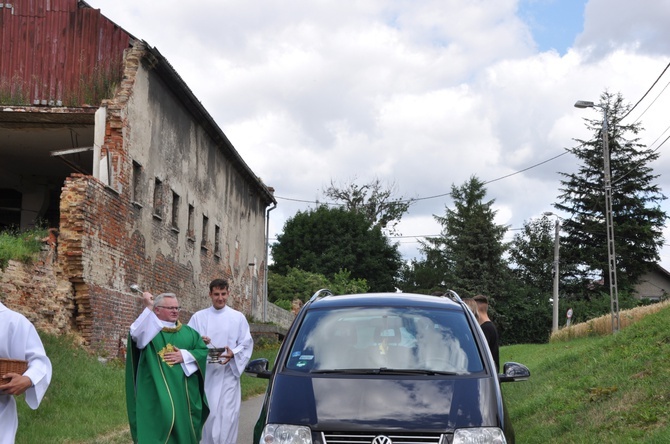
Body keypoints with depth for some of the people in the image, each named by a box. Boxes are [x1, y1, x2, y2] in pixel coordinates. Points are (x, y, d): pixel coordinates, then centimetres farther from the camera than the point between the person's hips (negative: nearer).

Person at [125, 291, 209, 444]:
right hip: (156, 395, -4)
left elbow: (204, 351, 8)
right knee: (158, 430, -5)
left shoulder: (188, 332, 15)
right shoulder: (148, 329, 2)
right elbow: (135, 334, -22)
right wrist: (148, 308, -25)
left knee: (184, 431, 10)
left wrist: (185, 356, -8)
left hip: (184, 394, 4)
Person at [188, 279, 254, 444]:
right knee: (209, 415, 1)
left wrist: (233, 354, -15)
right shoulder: (198, 317, 7)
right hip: (206, 374, 1)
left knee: (228, 415, -5)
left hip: (229, 374, 0)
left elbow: (247, 344, 4)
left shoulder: (238, 317, 6)